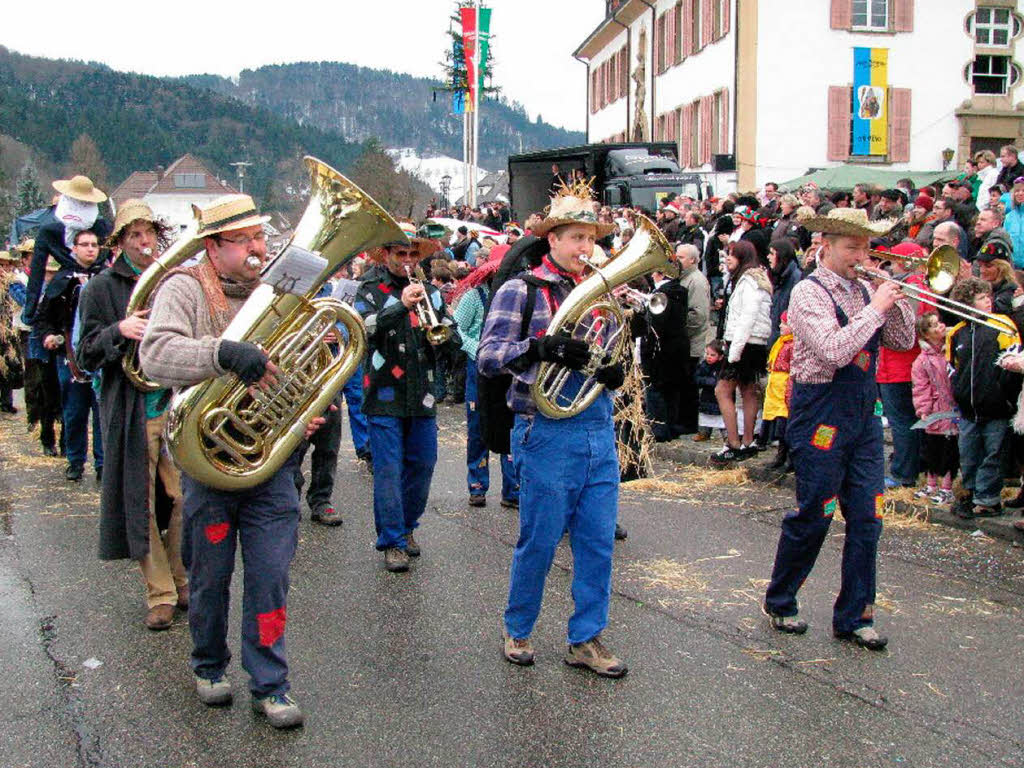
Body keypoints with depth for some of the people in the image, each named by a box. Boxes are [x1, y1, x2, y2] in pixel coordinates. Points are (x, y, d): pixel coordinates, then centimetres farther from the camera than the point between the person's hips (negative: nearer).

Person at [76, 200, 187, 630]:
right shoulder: (103, 288, 4)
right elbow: (87, 357, 0)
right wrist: (119, 331, -17)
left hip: (177, 407, 2)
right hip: (130, 413, -2)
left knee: (184, 501, 0)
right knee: (141, 506, 2)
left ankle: (183, 582, 18)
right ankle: (159, 595, 13)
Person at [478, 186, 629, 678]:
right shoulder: (520, 292, -3)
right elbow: (487, 357, -12)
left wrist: (614, 371, 1)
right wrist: (541, 348, -27)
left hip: (599, 429, 5)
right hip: (547, 431, -5)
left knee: (599, 541, 7)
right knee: (539, 541, 4)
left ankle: (586, 639, 21)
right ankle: (516, 630, 26)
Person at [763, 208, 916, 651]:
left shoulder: (863, 290, 10)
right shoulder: (809, 293, -10)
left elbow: (902, 341, 9)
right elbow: (835, 350, -24)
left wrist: (897, 297, -4)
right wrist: (876, 308, -18)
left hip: (863, 413, 7)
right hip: (821, 412, -7)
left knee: (866, 517, 5)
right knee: (813, 515, 2)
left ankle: (854, 618, 15)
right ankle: (779, 603, 22)